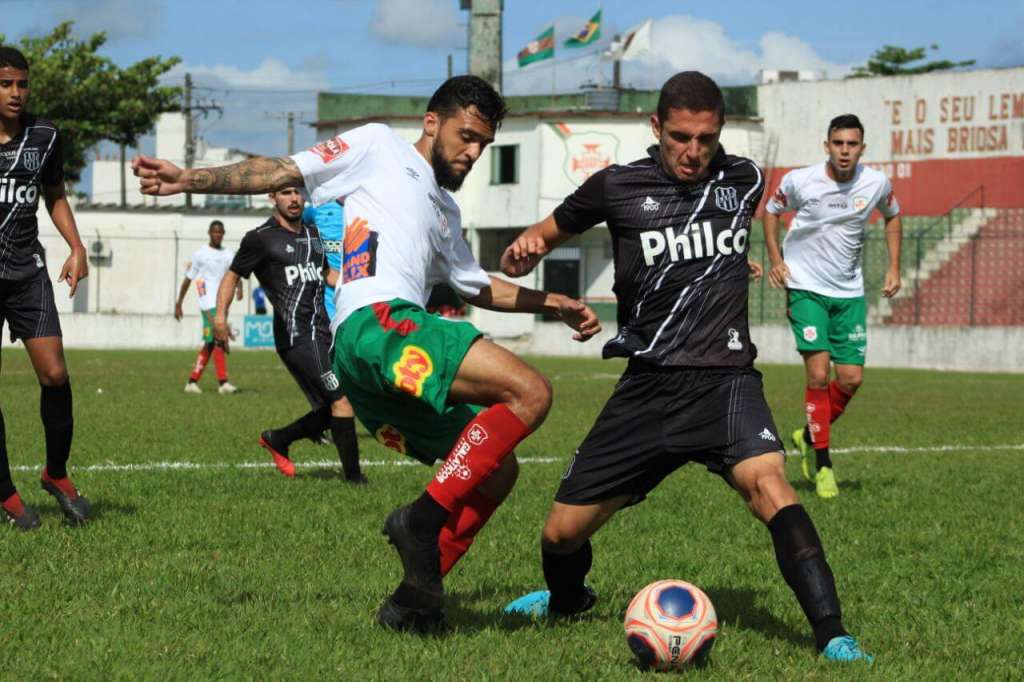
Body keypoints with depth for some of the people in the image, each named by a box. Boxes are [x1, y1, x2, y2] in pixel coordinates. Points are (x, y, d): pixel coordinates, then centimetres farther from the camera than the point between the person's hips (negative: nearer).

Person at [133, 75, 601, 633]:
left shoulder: (445, 211, 35)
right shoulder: (379, 148, 12)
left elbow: (478, 287, 48)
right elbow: (283, 173, 7)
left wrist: (557, 305, 38)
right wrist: (191, 180, -3)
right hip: (376, 321, -9)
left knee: (496, 473, 10)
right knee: (529, 392, -22)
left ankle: (413, 599, 2)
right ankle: (423, 520, -27)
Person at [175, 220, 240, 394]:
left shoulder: (229, 254, 14)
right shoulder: (200, 254, 3)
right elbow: (188, 279, 8)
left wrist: (239, 287, -22)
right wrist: (178, 303, 9)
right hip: (208, 303, -5)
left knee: (210, 344, 9)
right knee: (218, 339, -17)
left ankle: (193, 381, 18)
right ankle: (223, 382, -22)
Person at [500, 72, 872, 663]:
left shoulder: (745, 181, 7)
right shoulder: (618, 187, 1)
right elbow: (549, 234, 14)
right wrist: (523, 253, -6)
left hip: (725, 377, -1)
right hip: (647, 385, 1)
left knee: (766, 481, -30)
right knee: (563, 531, 1)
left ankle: (833, 635, -32)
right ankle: (566, 601, 37)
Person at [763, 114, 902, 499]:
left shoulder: (876, 183, -5)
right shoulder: (799, 181, -12)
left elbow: (892, 216, 16)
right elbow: (770, 211, 8)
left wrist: (894, 268, 8)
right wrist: (776, 261, -2)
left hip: (849, 293, 3)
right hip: (805, 289, -3)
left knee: (851, 379, -3)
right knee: (818, 373, -14)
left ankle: (809, 436, 25)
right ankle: (822, 465, -4)